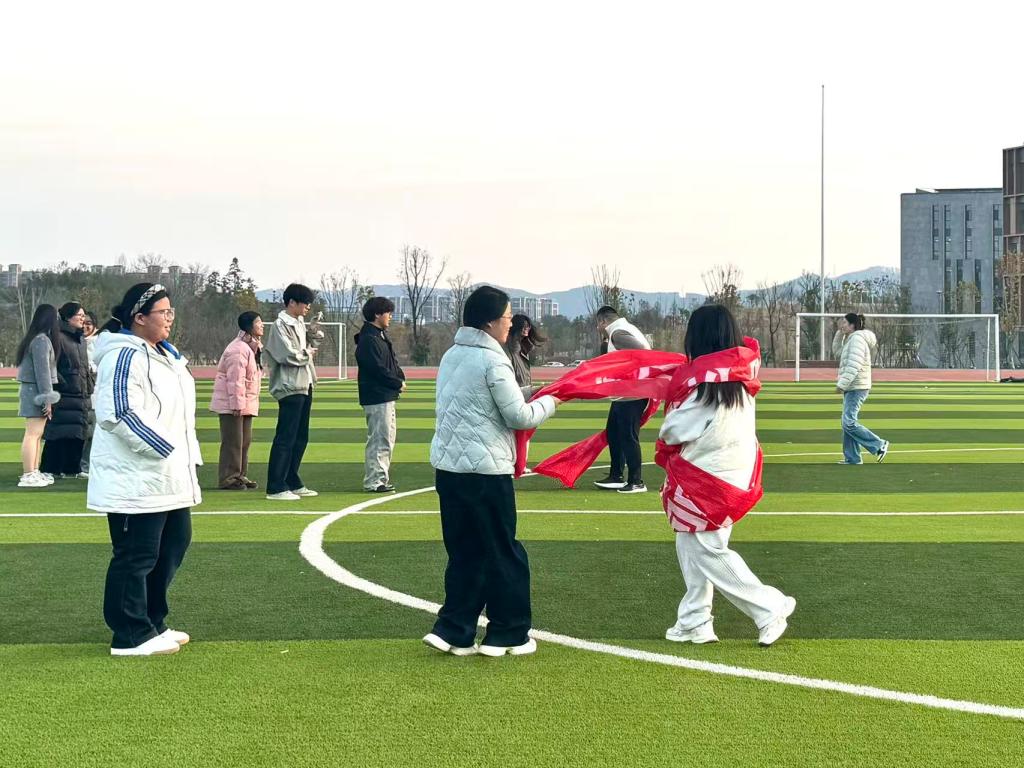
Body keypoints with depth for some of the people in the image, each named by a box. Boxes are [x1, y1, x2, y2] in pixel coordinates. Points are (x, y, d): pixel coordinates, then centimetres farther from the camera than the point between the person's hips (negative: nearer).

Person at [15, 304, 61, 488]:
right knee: (33, 433, -9)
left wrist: (47, 397, 10)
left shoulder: (37, 338, 15)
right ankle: (27, 476, -9)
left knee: (37, 433, 13)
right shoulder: (42, 340, -15)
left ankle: (33, 472, 17)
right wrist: (47, 398, -18)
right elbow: (42, 370, -18)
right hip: (36, 391, -10)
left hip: (33, 390, 10)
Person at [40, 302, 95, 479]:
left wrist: (90, 383, 13)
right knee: (60, 434, -6)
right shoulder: (59, 337, -9)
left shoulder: (80, 340, 18)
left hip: (82, 396, 8)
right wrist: (64, 385, -15)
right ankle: (50, 469, 0)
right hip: (65, 397, -8)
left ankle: (72, 468, 16)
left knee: (78, 434, 9)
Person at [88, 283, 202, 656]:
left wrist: (187, 456, 19)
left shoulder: (165, 354, 16)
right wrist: (165, 448, -21)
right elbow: (119, 414, -25)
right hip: (135, 481, -11)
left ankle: (152, 623, 29)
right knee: (136, 556, -3)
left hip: (169, 478, 11)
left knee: (173, 546, 16)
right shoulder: (125, 356, -16)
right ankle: (131, 636, 7)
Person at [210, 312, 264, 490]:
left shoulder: (254, 347, 14)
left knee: (245, 440, 13)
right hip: (231, 403, -10)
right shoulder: (238, 349, -19)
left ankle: (240, 475, 22)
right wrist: (237, 404, -23)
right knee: (233, 441, -7)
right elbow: (235, 379, -22)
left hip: (246, 403, 10)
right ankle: (227, 478, -1)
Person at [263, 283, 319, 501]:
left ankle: (292, 483, 21)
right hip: (290, 388, -9)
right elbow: (290, 356, -20)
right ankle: (275, 488, -6)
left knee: (300, 438, 13)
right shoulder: (280, 325, -11)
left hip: (304, 387, 9)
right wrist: (308, 353, -5)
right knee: (285, 438, -9)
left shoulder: (299, 324, 16)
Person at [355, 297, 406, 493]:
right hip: (377, 397, -11)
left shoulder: (381, 336, 16)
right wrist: (398, 383, -12)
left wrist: (401, 377, 0)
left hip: (387, 395, 11)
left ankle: (381, 478, 23)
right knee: (379, 439, -8)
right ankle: (373, 481, -4)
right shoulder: (368, 339, -15)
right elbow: (378, 369, -20)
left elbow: (392, 363, 18)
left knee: (388, 438, 16)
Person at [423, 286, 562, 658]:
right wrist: (548, 403, 6)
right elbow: (519, 417, -12)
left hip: (447, 465, 8)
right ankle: (508, 634, 12)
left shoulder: (452, 356, 13)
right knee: (503, 553, 5)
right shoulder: (492, 361, -13)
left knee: (464, 551, 14)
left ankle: (453, 631, 10)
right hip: (485, 470, -8)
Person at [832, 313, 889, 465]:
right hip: (852, 388, 11)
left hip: (856, 388, -11)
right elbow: (837, 351, 31)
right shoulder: (850, 339, 17)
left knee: (849, 423, -14)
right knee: (848, 424, 10)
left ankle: (880, 445, -8)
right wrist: (839, 333, 19)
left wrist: (842, 384, -22)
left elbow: (854, 365, -23)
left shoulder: (857, 338, -15)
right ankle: (852, 459, 14)